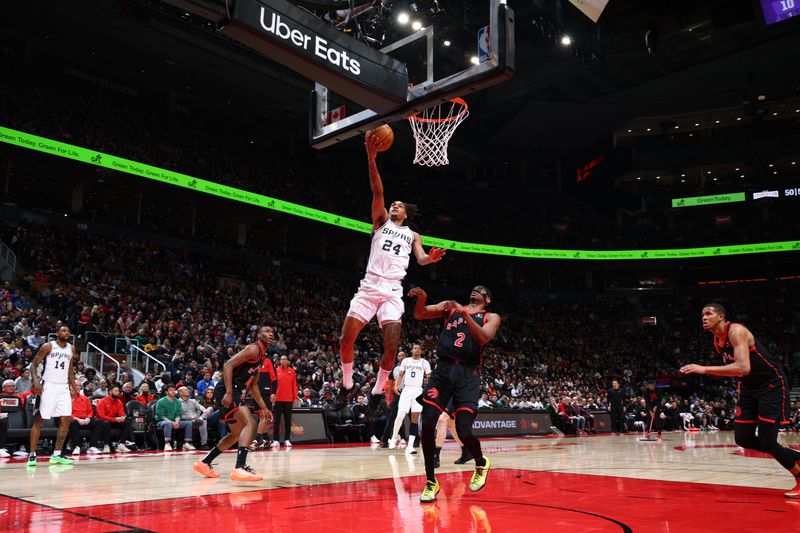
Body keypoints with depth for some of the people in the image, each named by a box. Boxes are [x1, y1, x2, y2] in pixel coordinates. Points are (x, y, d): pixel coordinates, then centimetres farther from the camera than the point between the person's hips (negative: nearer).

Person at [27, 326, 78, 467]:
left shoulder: (71, 348, 10)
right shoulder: (48, 346, -5)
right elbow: (34, 364, -5)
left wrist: (73, 386, 12)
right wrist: (35, 380, -21)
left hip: (63, 387, 5)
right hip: (48, 385, -5)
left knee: (66, 420, 0)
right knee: (39, 419, -3)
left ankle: (56, 455, 8)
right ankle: (32, 454, 3)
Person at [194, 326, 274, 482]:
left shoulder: (262, 356, 21)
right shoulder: (254, 349, -9)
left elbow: (253, 385, 29)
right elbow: (228, 365, -20)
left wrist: (263, 408, 26)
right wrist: (229, 392, -27)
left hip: (236, 392, 11)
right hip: (227, 391, -11)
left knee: (237, 434, 21)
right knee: (249, 424, -24)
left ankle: (204, 463, 30)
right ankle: (240, 468, -34)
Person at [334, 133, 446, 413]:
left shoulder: (412, 235, 22)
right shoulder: (381, 221, 17)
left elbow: (421, 258, 5)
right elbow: (378, 191, 3)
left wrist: (431, 258, -20)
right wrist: (371, 158, -11)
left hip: (393, 291, 0)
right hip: (369, 286, 0)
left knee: (391, 347, -10)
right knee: (346, 340, -7)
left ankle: (376, 393, 8)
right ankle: (347, 386, 14)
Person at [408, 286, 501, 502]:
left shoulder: (491, 317, 11)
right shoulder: (450, 306, 17)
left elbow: (483, 338, -10)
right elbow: (419, 314, 5)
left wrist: (464, 313, -19)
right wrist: (422, 297, -14)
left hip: (468, 374, -2)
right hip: (443, 369, 2)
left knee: (464, 432, -12)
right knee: (427, 424, -9)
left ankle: (481, 464, 23)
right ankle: (431, 482, 9)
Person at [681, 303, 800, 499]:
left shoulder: (736, 330, -22)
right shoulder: (717, 342, 5)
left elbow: (743, 367, -35)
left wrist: (705, 369, -38)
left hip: (772, 384, -9)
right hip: (750, 387, 9)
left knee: (767, 441, -11)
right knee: (743, 439, 2)